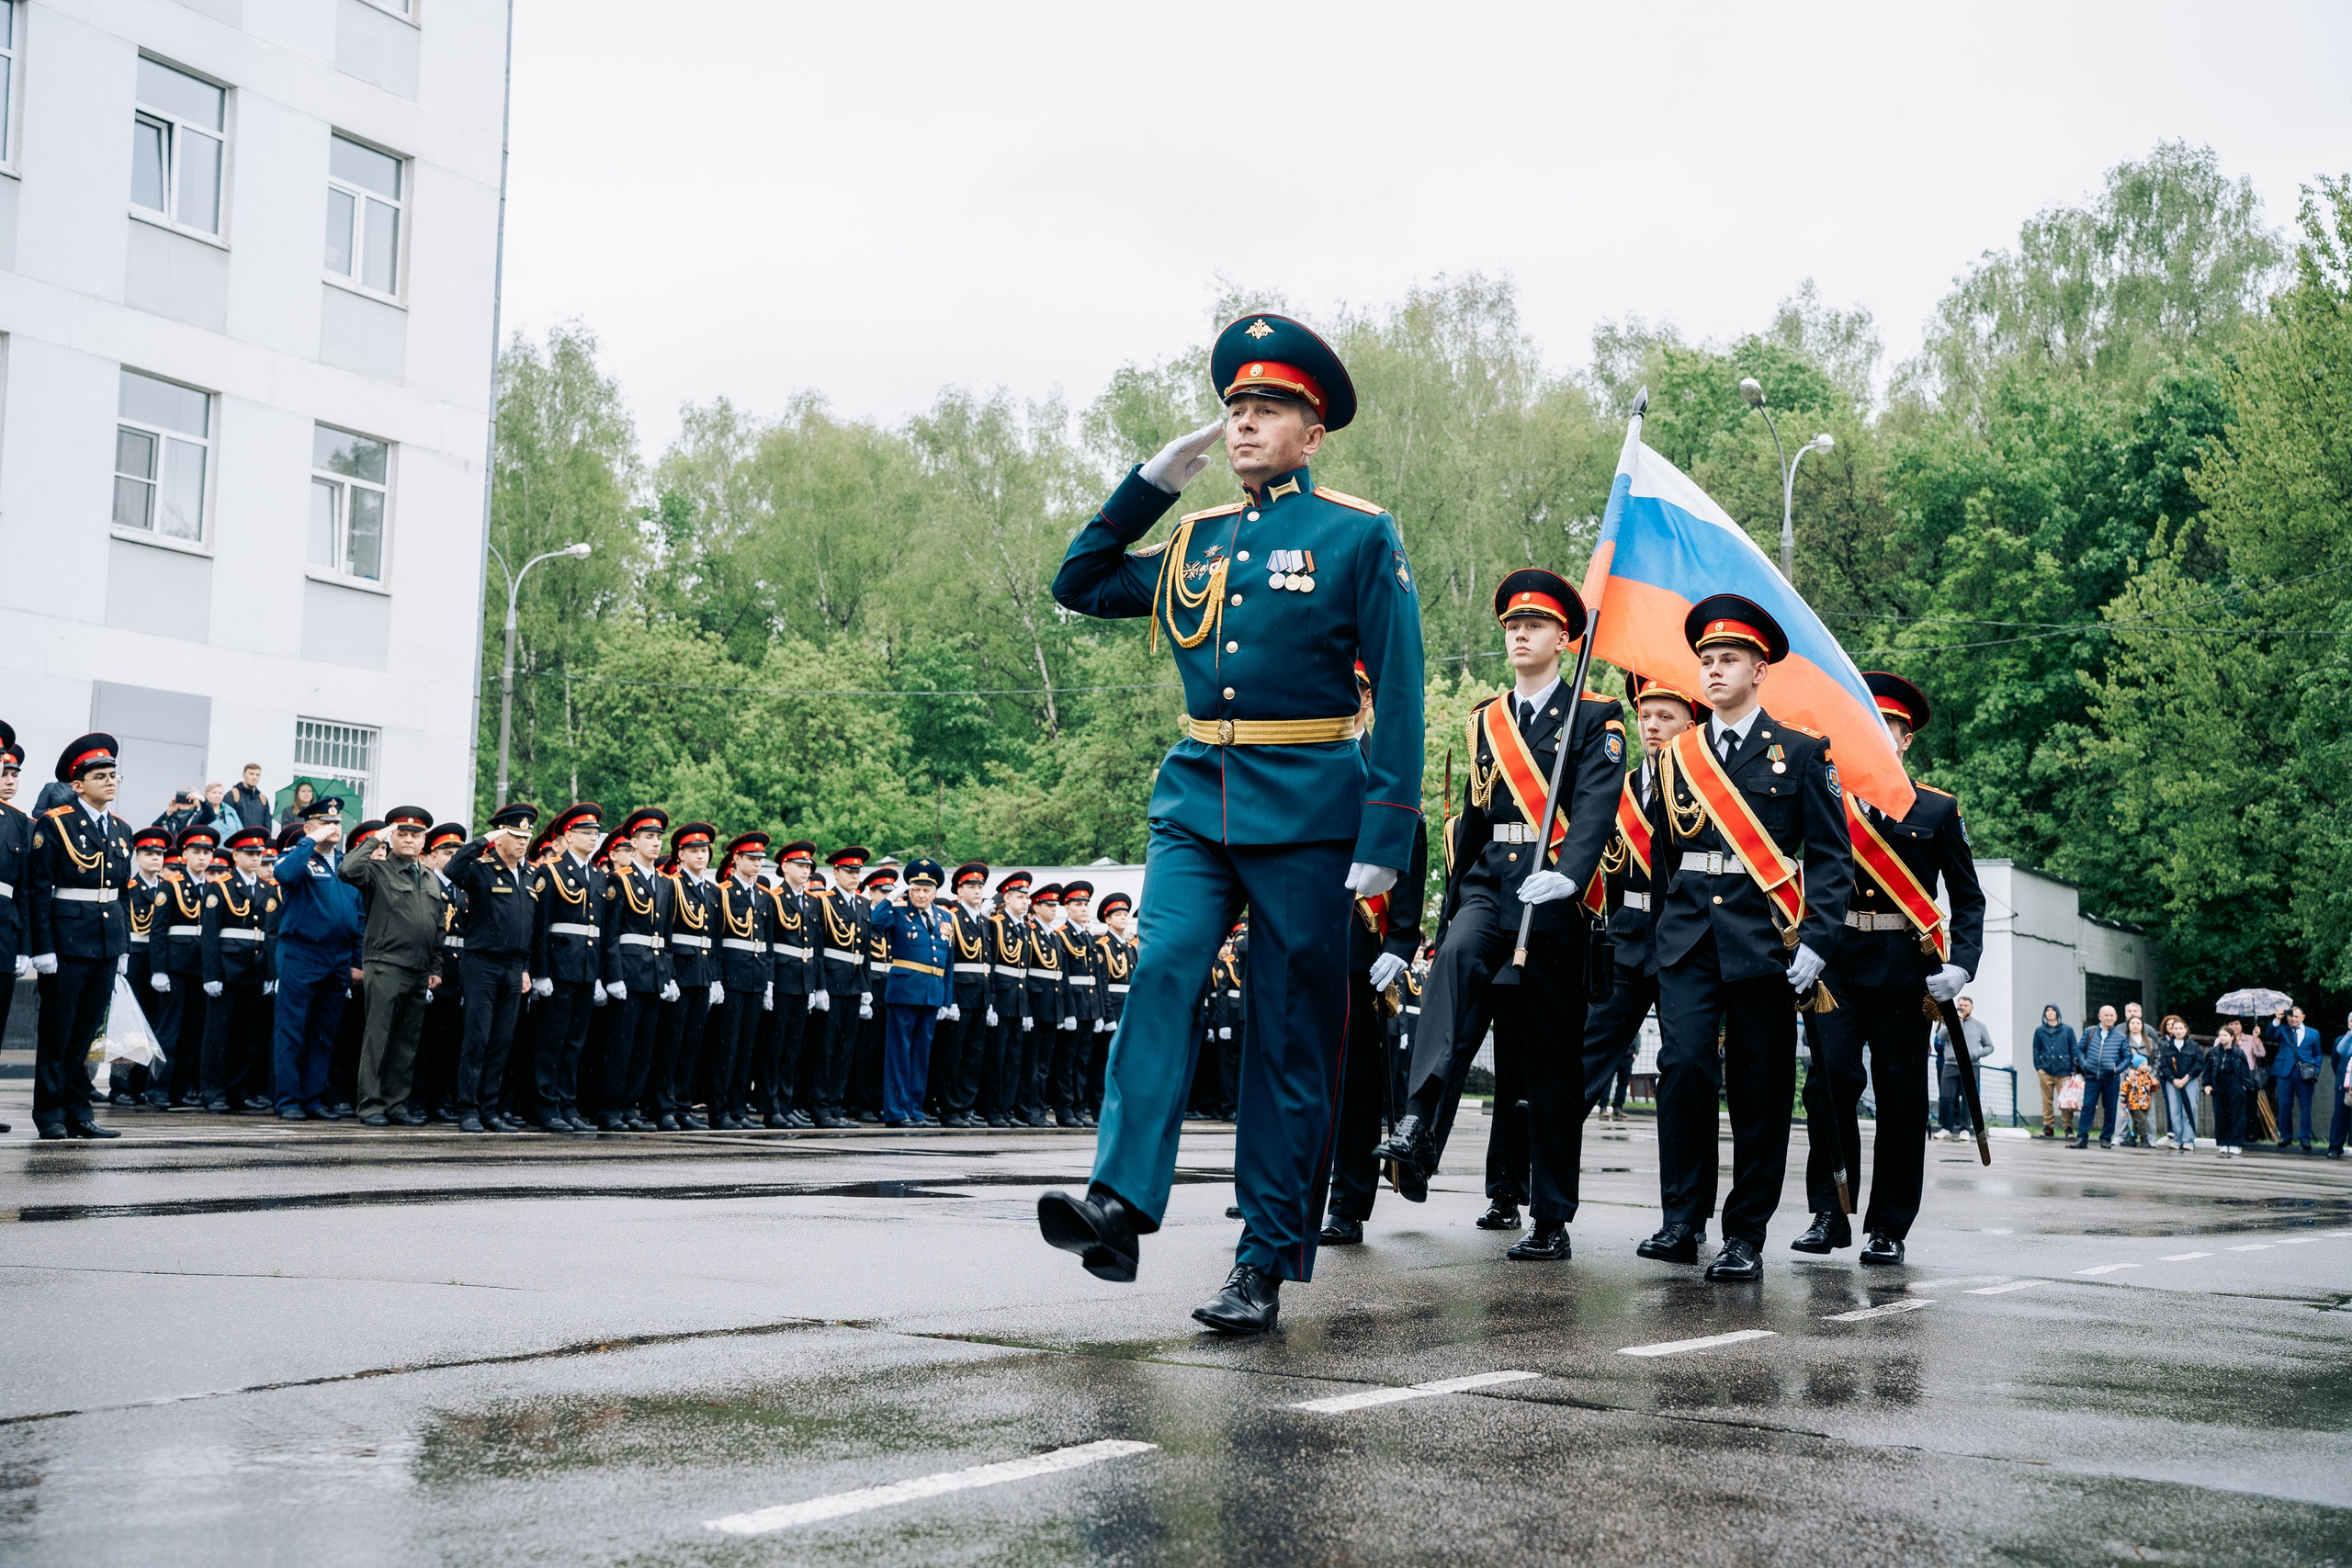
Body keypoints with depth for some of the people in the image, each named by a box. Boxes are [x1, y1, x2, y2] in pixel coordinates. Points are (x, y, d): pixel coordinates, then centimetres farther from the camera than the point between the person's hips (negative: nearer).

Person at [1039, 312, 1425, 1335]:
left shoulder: (1358, 535, 0)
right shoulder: (1196, 541, 14)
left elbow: (1398, 695, -4)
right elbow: (1079, 586, 23)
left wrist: (1385, 838, -10)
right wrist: (1152, 480, 13)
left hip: (1306, 815, -4)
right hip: (1195, 800, 4)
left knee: (1291, 1040, 0)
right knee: (1162, 969, -20)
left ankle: (1266, 1264, 5)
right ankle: (1120, 1204, -28)